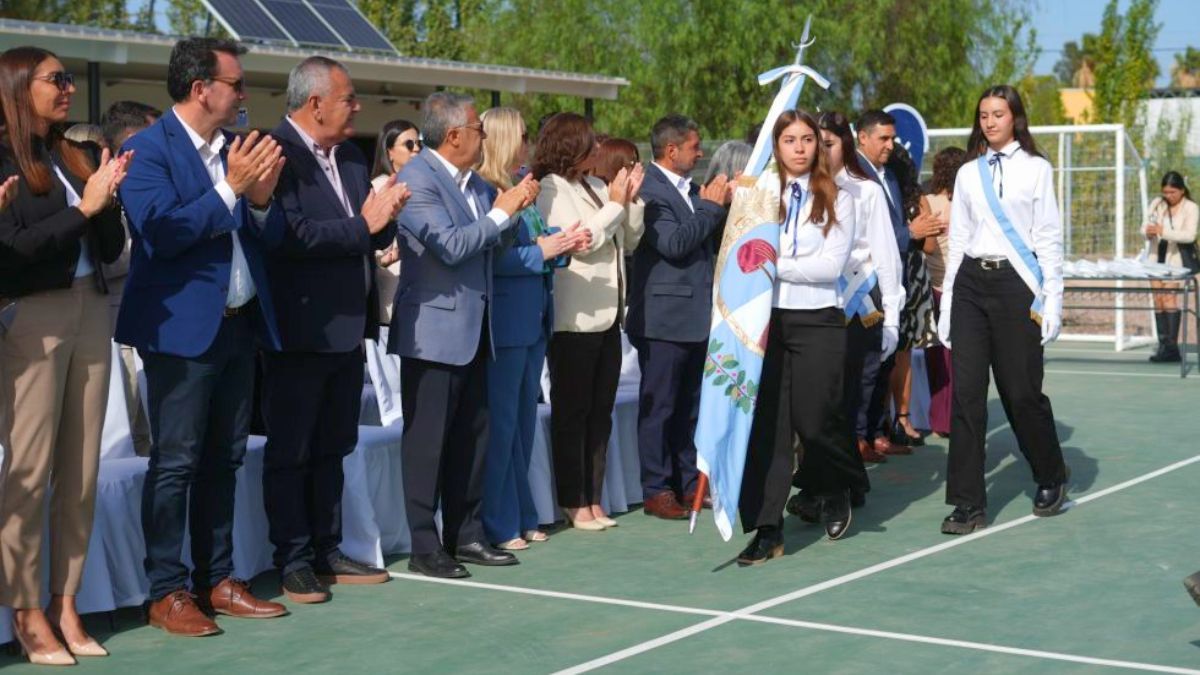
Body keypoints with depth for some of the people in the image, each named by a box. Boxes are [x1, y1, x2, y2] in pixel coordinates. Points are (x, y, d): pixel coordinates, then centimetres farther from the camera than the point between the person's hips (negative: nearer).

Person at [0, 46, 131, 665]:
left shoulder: (77, 157, 13)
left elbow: (112, 248, 12)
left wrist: (107, 200, -5)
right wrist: (82, 207, -13)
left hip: (90, 312, 6)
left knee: (80, 470, 6)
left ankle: (65, 604, 13)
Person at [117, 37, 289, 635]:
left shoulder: (239, 148, 11)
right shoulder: (148, 148, -9)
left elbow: (270, 237, 12)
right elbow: (162, 231, -20)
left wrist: (261, 198, -8)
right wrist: (230, 188, -19)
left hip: (240, 323, 7)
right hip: (182, 328, -7)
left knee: (224, 459, 12)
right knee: (175, 463, -3)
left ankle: (216, 580, 21)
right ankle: (165, 593, 6)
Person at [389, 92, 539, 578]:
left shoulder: (475, 183, 12)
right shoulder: (417, 178, -13)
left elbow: (490, 243, 18)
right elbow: (451, 246, -20)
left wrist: (511, 206, 2)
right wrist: (502, 213, -13)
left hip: (472, 328, 8)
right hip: (434, 330, -8)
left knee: (472, 437, 12)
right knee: (428, 440, -2)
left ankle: (466, 536, 21)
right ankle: (424, 547, 5)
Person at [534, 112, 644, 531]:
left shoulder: (596, 186, 12)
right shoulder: (551, 189, -8)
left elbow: (628, 243, 17)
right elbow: (580, 241, -15)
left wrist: (631, 201, 4)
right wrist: (615, 204, -10)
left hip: (607, 316, 7)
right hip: (574, 319, -7)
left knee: (600, 412, 10)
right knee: (571, 412, 1)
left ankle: (593, 500, 18)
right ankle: (574, 504, 8)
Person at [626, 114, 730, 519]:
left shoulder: (692, 189, 14)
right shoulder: (649, 189, -13)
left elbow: (711, 243, 18)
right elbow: (673, 244, -23)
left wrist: (720, 204, 3)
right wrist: (711, 206, -14)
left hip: (698, 315, 8)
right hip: (665, 317, -8)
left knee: (691, 406, 14)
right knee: (659, 407, 0)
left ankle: (689, 483, 24)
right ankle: (656, 490, 8)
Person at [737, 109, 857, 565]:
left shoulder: (837, 199, 5)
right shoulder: (761, 189, 7)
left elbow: (831, 265, -6)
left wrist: (775, 266, -11)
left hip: (817, 320, -1)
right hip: (767, 317, 1)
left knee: (814, 420, -3)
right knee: (768, 423, -1)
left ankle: (836, 492, 30)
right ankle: (767, 531, 4)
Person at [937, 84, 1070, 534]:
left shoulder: (1036, 169, 4)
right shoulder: (968, 173, 13)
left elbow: (1049, 239, 1)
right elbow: (958, 240, 13)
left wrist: (1051, 302, -6)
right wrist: (947, 307, 9)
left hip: (1017, 283, -3)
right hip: (971, 282, 3)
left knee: (1022, 391, 1)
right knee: (966, 392, -3)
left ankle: (1051, 479, 26)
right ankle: (967, 503, 1)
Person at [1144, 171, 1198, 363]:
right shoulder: (1157, 204, 10)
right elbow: (1145, 228, 9)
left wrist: (1164, 232, -28)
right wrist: (1148, 232, -16)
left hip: (1177, 257, -5)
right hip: (1157, 256, 5)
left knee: (1169, 296, -16)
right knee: (1158, 298, 1)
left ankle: (1172, 345, -16)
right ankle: (1163, 345, 4)